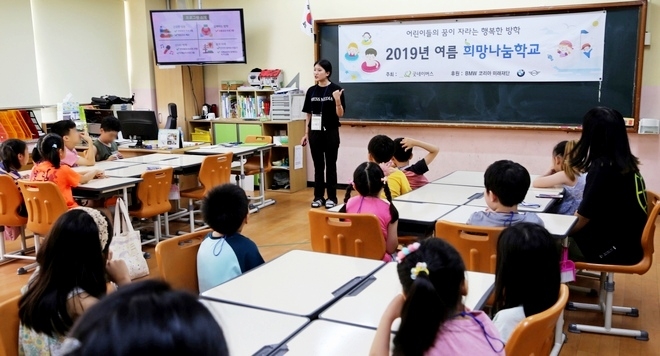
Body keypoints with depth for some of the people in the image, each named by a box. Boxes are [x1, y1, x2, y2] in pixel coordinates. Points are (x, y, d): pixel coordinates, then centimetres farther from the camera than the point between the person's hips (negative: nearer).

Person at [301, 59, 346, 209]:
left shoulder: (336, 89, -7)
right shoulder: (311, 91, 5)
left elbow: (340, 114, -9)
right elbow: (309, 114, 10)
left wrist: (337, 100, -26)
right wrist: (306, 133, 8)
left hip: (331, 132, -4)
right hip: (315, 132, 4)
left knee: (330, 165, 4)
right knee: (318, 165, 9)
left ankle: (331, 197, 12)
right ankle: (318, 197, 17)